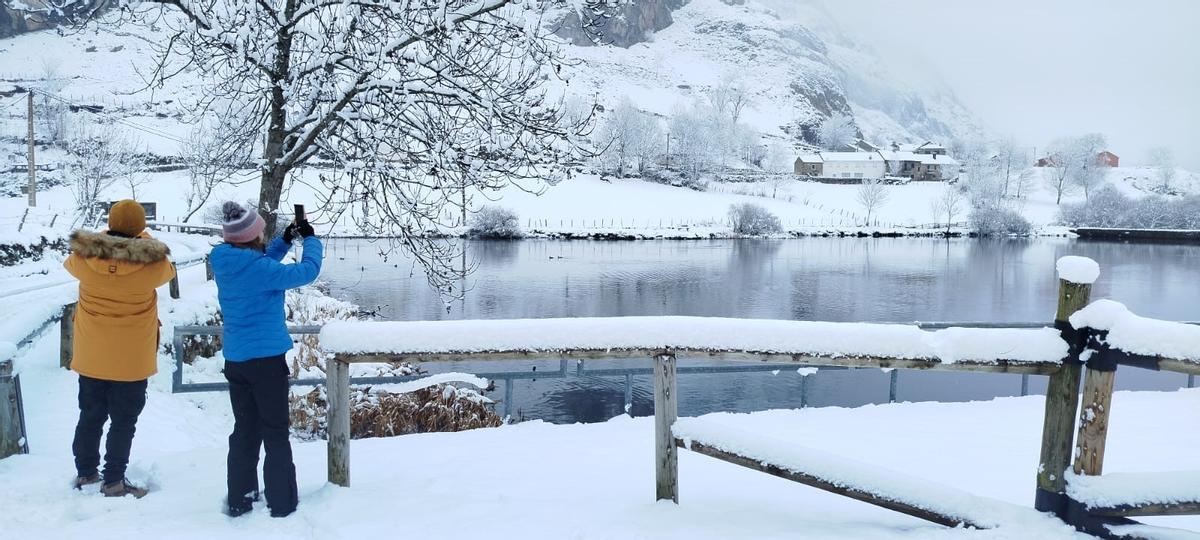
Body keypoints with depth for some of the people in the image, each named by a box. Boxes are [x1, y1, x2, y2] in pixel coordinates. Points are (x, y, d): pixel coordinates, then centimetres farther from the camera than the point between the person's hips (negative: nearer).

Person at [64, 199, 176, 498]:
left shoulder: (84, 255, -10)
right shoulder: (152, 262, -17)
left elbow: (70, 264, 14)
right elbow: (168, 271, 7)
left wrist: (104, 241, 27)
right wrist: (143, 242, 20)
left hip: (91, 355, 3)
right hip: (132, 359, -3)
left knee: (90, 416, 18)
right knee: (123, 421, 7)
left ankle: (85, 474, 29)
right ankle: (114, 482, 11)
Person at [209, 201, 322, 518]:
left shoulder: (223, 261, 1)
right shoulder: (258, 268, -22)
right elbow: (307, 272, -17)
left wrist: (285, 240, 11)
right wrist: (310, 239, -2)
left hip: (235, 360, 7)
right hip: (266, 359, -7)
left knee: (244, 431, 18)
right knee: (276, 434, 5)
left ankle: (239, 501, 25)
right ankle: (281, 504, 12)